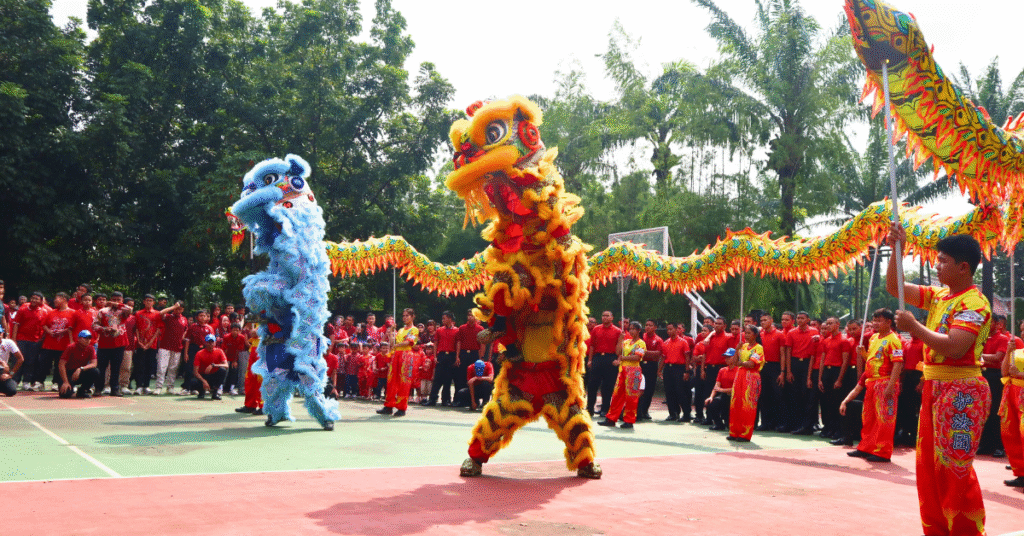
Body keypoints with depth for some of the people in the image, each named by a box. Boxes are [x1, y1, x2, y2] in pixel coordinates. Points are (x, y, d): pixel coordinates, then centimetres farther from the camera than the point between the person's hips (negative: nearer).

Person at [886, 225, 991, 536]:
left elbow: (954, 347, -27)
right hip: (934, 386, 9)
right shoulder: (938, 295, 11)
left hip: (961, 391, -9)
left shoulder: (974, 303, -15)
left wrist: (914, 327, -21)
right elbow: (894, 287, 15)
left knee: (955, 470, -6)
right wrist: (897, 250, 4)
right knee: (930, 467, 13)